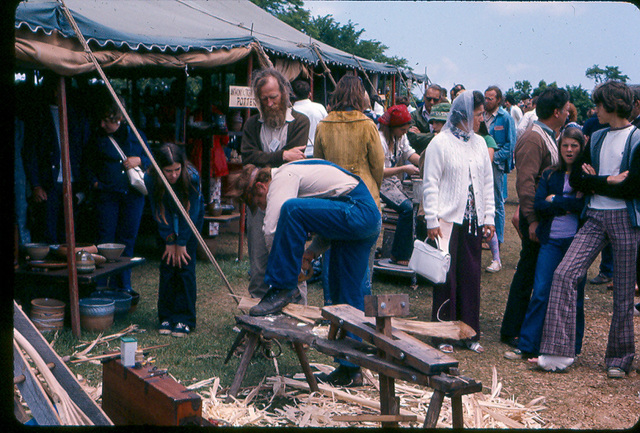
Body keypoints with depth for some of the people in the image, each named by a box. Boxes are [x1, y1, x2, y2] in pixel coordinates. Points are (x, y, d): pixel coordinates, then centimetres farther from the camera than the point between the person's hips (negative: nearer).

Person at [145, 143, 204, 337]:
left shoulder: (192, 177, -32)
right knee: (167, 265, -4)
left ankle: (185, 319, -3)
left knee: (185, 265, -8)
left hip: (192, 218, -2)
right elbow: (158, 213, -15)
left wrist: (181, 243, -16)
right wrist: (169, 241, -13)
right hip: (167, 220, 2)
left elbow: (191, 212, -21)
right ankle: (166, 317, 6)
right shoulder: (151, 179, -27)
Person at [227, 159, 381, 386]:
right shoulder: (293, 174, 24)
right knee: (347, 295, 9)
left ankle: (283, 288, -13)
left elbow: (272, 229, -19)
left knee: (291, 209, -23)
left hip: (357, 213, -10)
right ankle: (350, 371, 13)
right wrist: (309, 254, 15)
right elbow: (328, 224, 29)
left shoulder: (283, 177, -6)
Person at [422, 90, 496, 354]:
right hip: (448, 220, -5)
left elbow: (487, 183, 15)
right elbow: (430, 184, -6)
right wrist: (432, 221, -11)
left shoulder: (479, 143, 12)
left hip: (474, 221, 5)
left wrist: (489, 217, 8)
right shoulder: (440, 143, -5)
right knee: (447, 276, -2)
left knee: (472, 277, 7)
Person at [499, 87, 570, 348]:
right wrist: (532, 220, -25)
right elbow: (525, 182, -22)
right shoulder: (533, 139, -15)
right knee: (528, 272, -4)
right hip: (537, 217, -10)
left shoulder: (548, 137, 17)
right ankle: (511, 331, 5)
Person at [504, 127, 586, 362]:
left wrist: (555, 200, -6)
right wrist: (568, 205, -10)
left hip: (576, 240, -2)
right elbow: (539, 205, 1)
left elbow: (586, 205, -12)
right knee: (540, 293, -1)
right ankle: (527, 347, 5)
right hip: (551, 239, 2)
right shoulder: (549, 175, 12)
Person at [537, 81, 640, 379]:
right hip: (595, 218, 5)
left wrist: (596, 182, -7)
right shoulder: (597, 138, 14)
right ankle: (559, 352, -8)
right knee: (565, 274, -10)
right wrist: (609, 182, -8)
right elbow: (576, 178, 7)